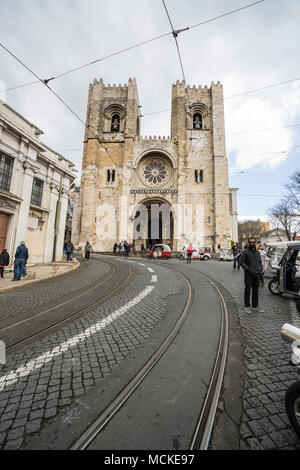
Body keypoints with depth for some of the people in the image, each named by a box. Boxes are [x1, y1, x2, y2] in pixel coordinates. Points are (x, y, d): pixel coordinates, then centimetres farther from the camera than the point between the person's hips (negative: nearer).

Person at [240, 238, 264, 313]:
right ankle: (247, 307, 11)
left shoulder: (257, 252, 15)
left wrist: (260, 269, 3)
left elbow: (260, 262, 21)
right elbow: (242, 262, -11)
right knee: (247, 291, 1)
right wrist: (248, 269, -19)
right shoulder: (245, 252, -6)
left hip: (257, 275, 6)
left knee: (256, 291, 12)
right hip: (248, 275, -6)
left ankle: (255, 306, 24)